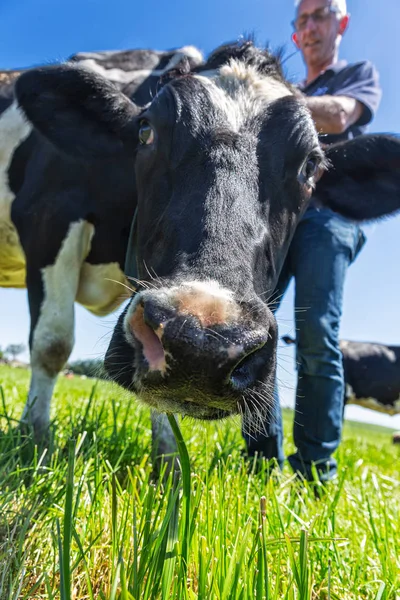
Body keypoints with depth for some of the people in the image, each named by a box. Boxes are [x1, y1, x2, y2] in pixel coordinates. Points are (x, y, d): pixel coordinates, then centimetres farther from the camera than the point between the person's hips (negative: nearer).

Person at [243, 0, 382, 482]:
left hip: (326, 211, -4)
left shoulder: (360, 74, 18)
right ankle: (264, 463, -1)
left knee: (315, 336, -17)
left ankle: (314, 473, -10)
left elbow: (338, 116, -5)